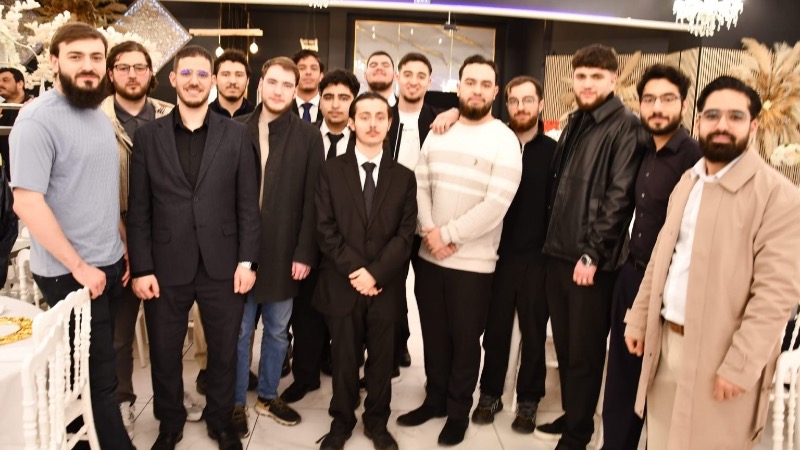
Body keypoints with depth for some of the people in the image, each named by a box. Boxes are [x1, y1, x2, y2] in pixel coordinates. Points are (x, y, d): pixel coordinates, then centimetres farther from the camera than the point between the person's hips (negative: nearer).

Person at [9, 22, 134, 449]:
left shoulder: (100, 116, 9)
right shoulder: (38, 118, -15)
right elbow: (26, 202, -20)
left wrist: (124, 245, 9)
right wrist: (79, 265, -18)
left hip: (109, 264, 7)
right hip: (70, 274, -7)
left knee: (96, 366, 17)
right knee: (96, 371, 5)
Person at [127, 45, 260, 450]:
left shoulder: (236, 134, 2)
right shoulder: (148, 135, 3)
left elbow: (248, 204, 1)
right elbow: (139, 209, 1)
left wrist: (247, 260, -5)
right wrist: (141, 268, -5)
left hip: (222, 267, 0)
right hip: (166, 268, 1)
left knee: (224, 352, 13)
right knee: (164, 354, 14)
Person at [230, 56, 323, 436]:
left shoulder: (309, 137, 0)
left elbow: (311, 200, -3)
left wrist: (304, 253, -7)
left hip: (284, 252, 1)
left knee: (277, 331, 14)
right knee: (238, 331, 10)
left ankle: (268, 396, 32)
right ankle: (236, 403, 26)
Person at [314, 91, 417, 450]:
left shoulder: (404, 177, 5)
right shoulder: (331, 171, 2)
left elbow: (405, 233, -2)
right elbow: (325, 228, -4)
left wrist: (376, 272, -13)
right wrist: (353, 270, -14)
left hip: (385, 286, 1)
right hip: (342, 283, -1)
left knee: (381, 359, 11)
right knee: (344, 359, 11)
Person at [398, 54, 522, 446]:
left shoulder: (505, 141, -9)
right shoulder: (438, 132, 7)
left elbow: (496, 205, -17)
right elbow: (420, 185, 4)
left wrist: (447, 234, -15)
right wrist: (430, 231, -11)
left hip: (473, 263, -4)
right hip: (429, 255, 4)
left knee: (465, 340, 9)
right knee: (433, 335, 15)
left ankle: (458, 411, 28)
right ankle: (434, 399, 35)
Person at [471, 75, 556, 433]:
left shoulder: (553, 151, -1)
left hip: (537, 259, -1)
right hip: (498, 255, 1)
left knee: (533, 335, 10)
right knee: (495, 330, 10)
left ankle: (528, 400, 26)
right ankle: (490, 394, 28)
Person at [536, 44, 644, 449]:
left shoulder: (625, 127, -8)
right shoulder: (574, 123, 14)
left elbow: (618, 196, -14)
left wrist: (593, 254, -16)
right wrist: (553, 240, 10)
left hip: (592, 261, -7)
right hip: (558, 253, 7)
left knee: (584, 351, 6)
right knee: (563, 346, 16)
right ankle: (569, 416, 33)